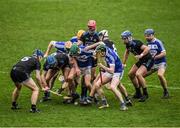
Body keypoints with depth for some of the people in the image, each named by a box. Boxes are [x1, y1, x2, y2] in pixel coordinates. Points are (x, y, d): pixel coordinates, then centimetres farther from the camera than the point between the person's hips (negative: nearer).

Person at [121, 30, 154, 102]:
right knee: (131, 74, 12)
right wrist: (123, 64, 23)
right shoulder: (128, 45, 2)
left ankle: (145, 94, -14)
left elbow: (147, 49, -34)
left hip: (148, 61, -10)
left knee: (138, 74, -26)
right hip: (141, 61, 10)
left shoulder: (136, 43, -25)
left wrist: (141, 55, -40)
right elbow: (126, 53, 22)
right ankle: (138, 93, 23)